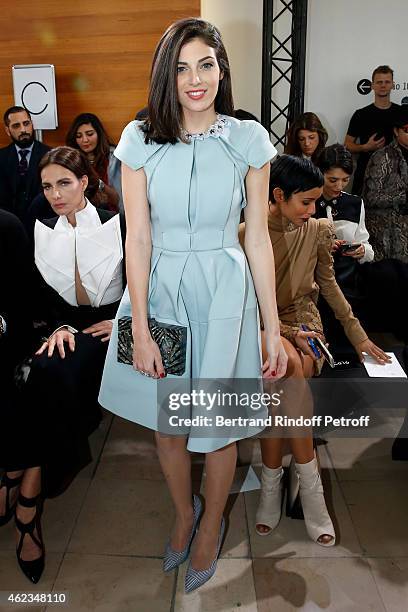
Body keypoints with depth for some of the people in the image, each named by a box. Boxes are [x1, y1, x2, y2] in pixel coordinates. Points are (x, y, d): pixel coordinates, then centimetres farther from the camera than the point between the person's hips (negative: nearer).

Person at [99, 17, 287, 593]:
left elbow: (258, 238, -1)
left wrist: (273, 327, -2)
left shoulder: (248, 139, -1)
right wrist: (140, 330, -9)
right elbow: (137, 238, -5)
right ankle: (184, 512, 46)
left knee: (218, 425, 10)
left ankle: (212, 522, 41)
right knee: (166, 421, 16)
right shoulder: (141, 139, -1)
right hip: (158, 291, 2)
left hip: (224, 295, -1)